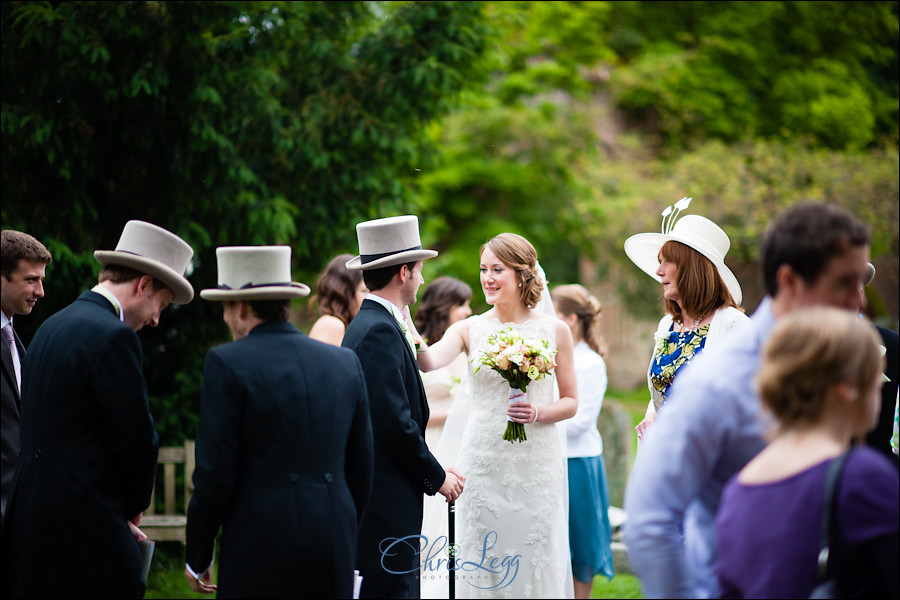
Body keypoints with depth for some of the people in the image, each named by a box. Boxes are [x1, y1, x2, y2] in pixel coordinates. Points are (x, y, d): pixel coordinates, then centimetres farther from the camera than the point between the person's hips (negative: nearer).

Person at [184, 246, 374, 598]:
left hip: (261, 546, -5)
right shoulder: (345, 362, 10)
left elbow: (215, 470, -7)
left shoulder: (227, 363, -5)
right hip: (334, 551, 5)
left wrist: (197, 556, 3)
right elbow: (361, 467, 13)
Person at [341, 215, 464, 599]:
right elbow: (396, 423, -19)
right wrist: (436, 477, -7)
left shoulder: (366, 325, 17)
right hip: (386, 503, -10)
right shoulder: (380, 330, -14)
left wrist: (433, 471, 13)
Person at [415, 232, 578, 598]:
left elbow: (571, 402, 8)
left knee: (536, 564, 0)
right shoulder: (470, 330, 3)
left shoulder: (554, 331, 3)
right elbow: (428, 362, -16)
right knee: (482, 566, 1)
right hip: (484, 465, 1)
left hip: (537, 465, 0)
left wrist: (539, 413, -11)